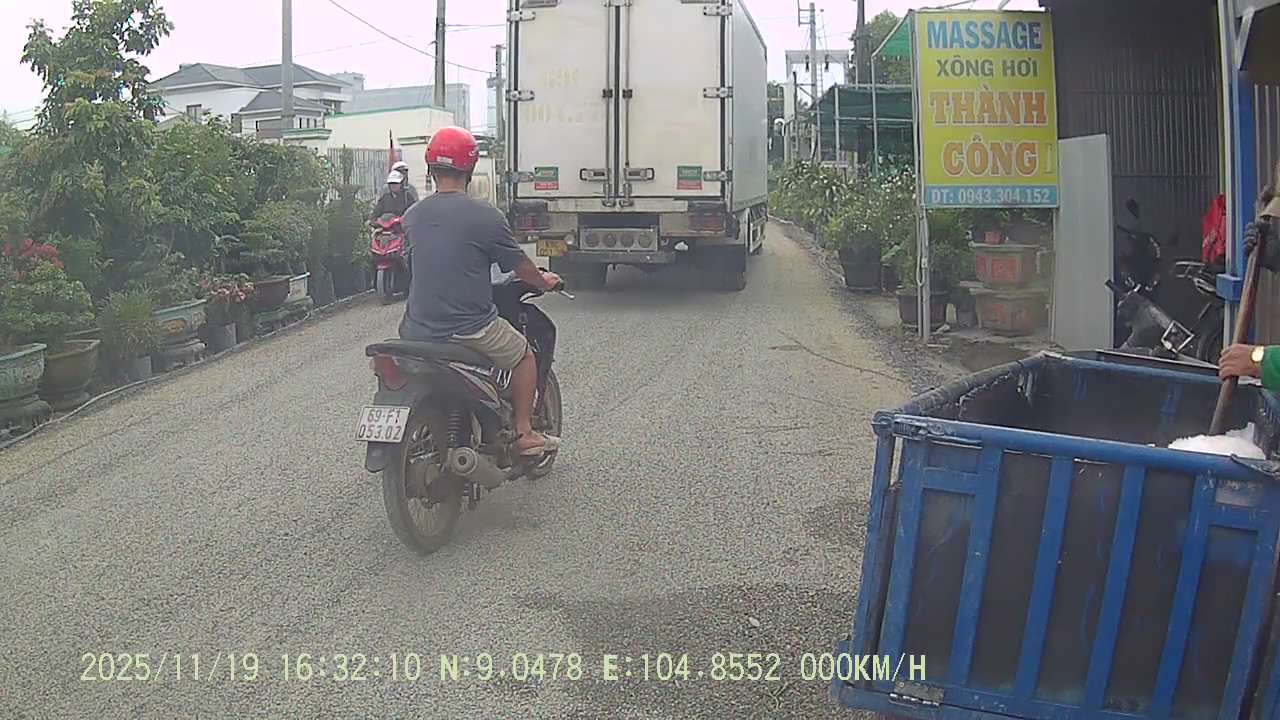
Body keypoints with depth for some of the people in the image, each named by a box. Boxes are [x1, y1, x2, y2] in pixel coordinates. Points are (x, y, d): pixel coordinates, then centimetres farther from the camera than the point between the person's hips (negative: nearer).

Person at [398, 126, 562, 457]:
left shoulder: (412, 216, 5)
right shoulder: (485, 215, -13)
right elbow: (519, 265, -1)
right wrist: (544, 281, 21)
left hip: (418, 329, 5)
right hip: (470, 329, -5)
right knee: (525, 355, 19)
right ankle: (524, 434, 18)